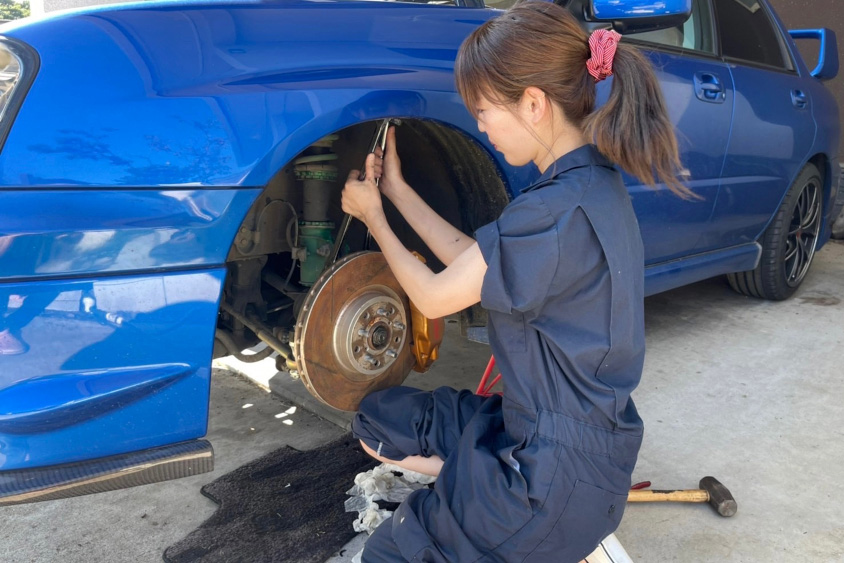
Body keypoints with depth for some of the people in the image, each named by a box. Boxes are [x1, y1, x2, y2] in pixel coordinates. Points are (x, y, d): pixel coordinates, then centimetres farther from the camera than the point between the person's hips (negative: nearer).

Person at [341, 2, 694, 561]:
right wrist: (397, 190, 10)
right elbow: (473, 259, 8)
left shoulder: (557, 211, -29)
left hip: (560, 465, -9)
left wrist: (373, 216, 1)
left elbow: (433, 296, -16)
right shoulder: (592, 182, 1)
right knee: (377, 419, 15)